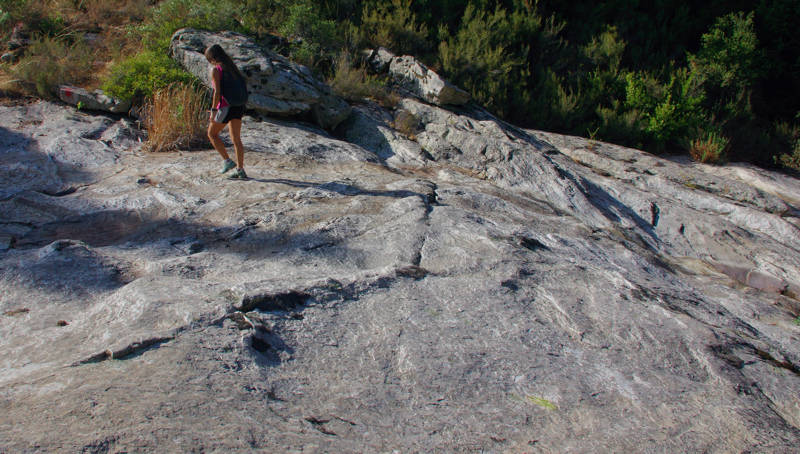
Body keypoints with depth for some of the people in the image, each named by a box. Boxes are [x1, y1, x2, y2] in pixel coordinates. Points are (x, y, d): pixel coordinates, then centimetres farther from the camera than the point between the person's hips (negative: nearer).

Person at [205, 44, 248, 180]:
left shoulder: (215, 69, -9)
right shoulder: (232, 66, 12)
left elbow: (217, 92, -16)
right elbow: (238, 87, 13)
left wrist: (213, 111, -12)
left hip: (225, 106, -6)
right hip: (238, 107, 7)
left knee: (212, 134, 14)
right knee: (236, 139, 8)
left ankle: (228, 161, 8)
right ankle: (240, 170, 8)